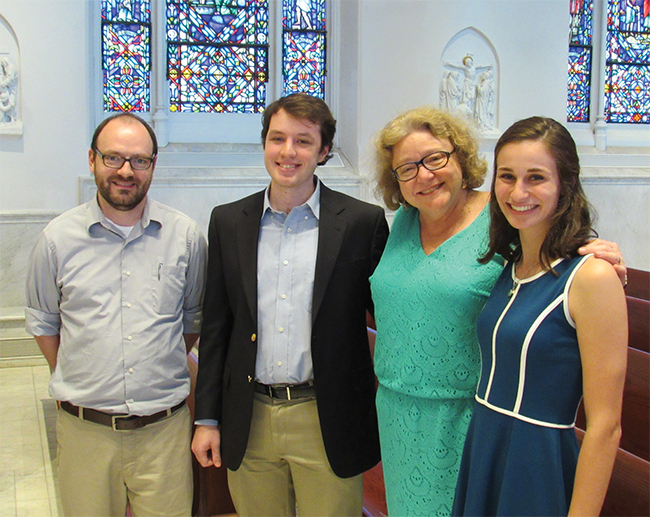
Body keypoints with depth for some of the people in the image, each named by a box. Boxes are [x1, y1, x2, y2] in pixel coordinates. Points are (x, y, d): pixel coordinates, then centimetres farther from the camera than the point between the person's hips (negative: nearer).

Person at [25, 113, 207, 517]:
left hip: (164, 427, 0)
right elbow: (42, 321, 11)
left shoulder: (185, 236, -1)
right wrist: (74, 382, 9)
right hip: (84, 428, 0)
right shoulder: (58, 239, -1)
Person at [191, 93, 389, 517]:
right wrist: (207, 418, 7)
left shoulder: (363, 222, -5)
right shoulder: (228, 221, 5)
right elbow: (216, 325, 8)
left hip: (328, 424, -2)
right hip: (249, 422, 3)